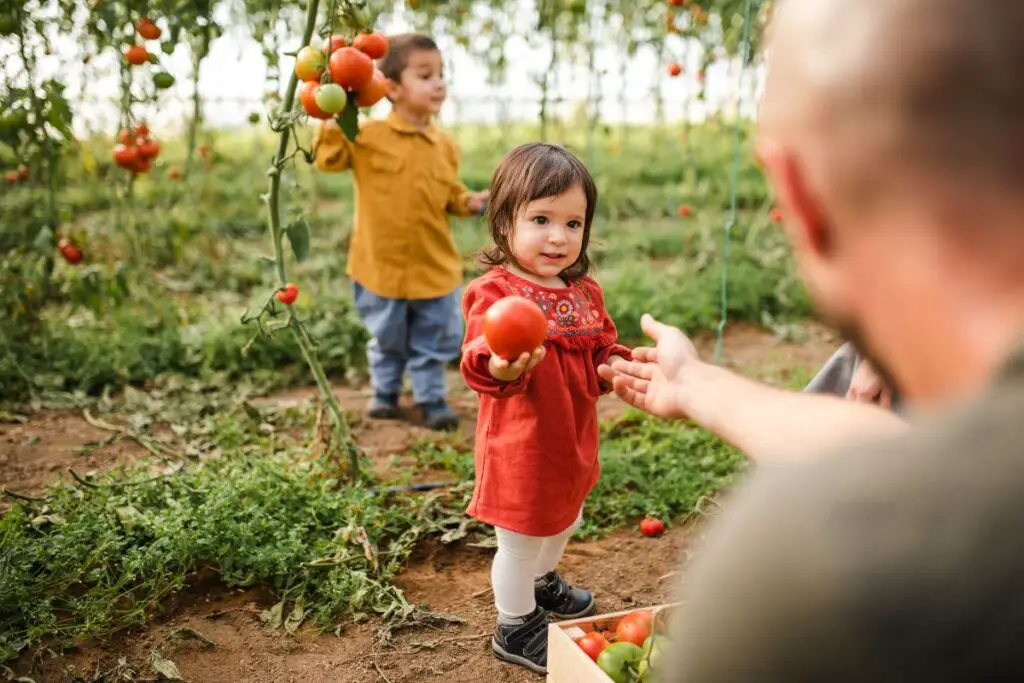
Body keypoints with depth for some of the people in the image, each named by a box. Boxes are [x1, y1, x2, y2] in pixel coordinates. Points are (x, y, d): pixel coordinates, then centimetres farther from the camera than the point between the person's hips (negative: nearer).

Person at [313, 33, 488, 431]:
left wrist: (471, 202, -7)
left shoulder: (444, 146, 1)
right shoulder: (369, 136, -10)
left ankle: (432, 398, 28)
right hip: (381, 265, -2)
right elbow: (328, 159, -13)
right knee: (387, 341, 17)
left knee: (433, 343, 11)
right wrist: (333, 120, -24)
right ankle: (385, 392, 38)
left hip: (435, 267, 2)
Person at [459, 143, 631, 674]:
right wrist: (499, 368, -56)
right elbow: (482, 362, -33)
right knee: (520, 543, 11)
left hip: (573, 442, 8)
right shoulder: (493, 292, -21)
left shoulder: (584, 291, 2)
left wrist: (614, 365, -7)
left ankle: (543, 582, 59)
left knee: (565, 520, 30)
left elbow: (601, 346, 15)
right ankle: (515, 629, 35)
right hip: (521, 447, -8)